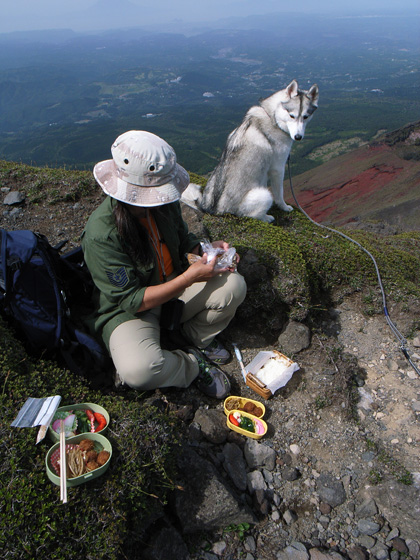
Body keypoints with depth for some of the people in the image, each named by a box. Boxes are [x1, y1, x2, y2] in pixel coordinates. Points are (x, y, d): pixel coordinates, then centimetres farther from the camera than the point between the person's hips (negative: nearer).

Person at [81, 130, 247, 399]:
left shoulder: (163, 203, -9)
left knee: (234, 285, -16)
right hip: (128, 311, -5)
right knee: (138, 370, -35)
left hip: (174, 290, 6)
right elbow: (131, 301, -26)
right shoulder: (101, 234, -29)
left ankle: (197, 337, 10)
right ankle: (195, 365, -2)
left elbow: (183, 240, 10)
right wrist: (189, 278, -31)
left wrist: (207, 249, -13)